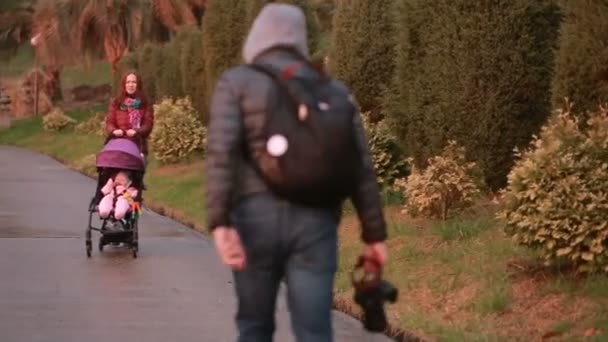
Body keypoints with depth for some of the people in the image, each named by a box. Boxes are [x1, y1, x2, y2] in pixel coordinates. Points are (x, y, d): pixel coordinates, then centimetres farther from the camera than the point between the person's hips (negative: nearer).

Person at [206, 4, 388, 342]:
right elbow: (361, 166, 9)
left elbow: (221, 150, -12)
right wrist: (375, 235, 13)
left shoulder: (235, 82, 4)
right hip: (314, 224, 1)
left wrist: (220, 225, -19)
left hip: (256, 221, -1)